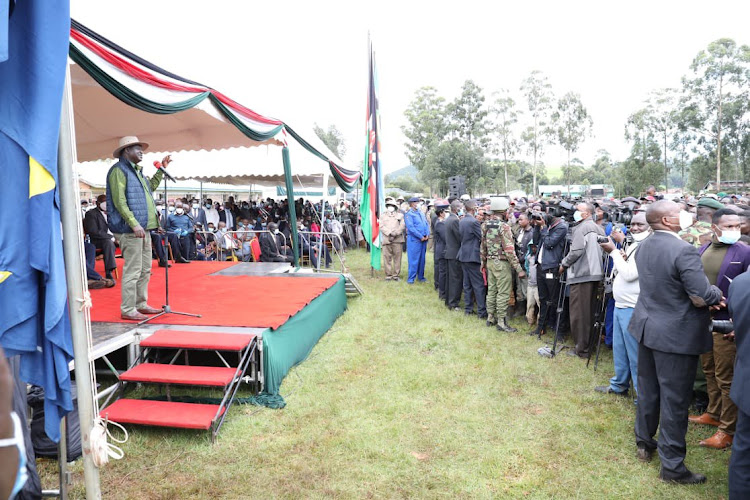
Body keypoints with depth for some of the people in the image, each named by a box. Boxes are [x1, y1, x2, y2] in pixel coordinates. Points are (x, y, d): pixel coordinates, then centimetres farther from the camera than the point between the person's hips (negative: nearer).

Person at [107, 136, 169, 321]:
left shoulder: (136, 171, 20)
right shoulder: (119, 170, -8)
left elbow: (151, 186, 37)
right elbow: (119, 201, -16)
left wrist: (162, 169, 31)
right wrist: (134, 223, -23)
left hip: (144, 229, 10)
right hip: (130, 229, -10)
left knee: (145, 269, 15)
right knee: (133, 270, -8)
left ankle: (141, 304, 25)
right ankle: (128, 310, -1)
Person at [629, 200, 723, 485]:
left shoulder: (644, 247, 3)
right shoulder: (684, 251, -23)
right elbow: (702, 298, -23)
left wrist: (708, 295, 9)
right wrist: (718, 294, -1)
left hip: (647, 327, 8)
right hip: (676, 335, -7)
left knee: (647, 390, 20)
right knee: (674, 400, 4)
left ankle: (644, 444, 36)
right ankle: (672, 466, 16)